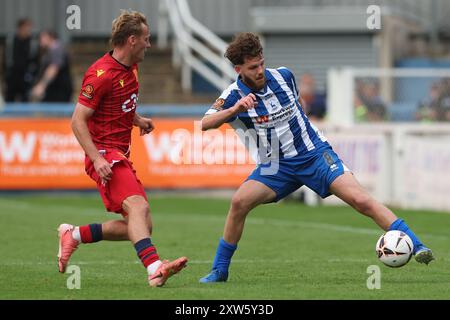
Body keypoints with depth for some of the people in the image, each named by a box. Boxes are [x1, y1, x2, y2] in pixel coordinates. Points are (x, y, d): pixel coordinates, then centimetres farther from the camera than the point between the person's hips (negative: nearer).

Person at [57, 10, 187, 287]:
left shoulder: (131, 69, 14)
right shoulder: (101, 74, -14)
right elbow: (78, 120, -16)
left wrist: (137, 119, 11)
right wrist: (97, 158, -26)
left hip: (122, 155, 9)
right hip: (105, 154, -9)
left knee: (141, 226, 7)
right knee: (138, 207, -29)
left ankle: (74, 235, 18)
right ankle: (154, 268, -45)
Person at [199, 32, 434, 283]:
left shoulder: (283, 76, -2)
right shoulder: (233, 96, -10)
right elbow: (205, 124, -25)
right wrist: (235, 109, -38)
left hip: (314, 153, 0)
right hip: (276, 166, 0)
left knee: (360, 199, -16)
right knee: (240, 201, -23)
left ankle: (415, 245, -15)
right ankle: (219, 270, -7)